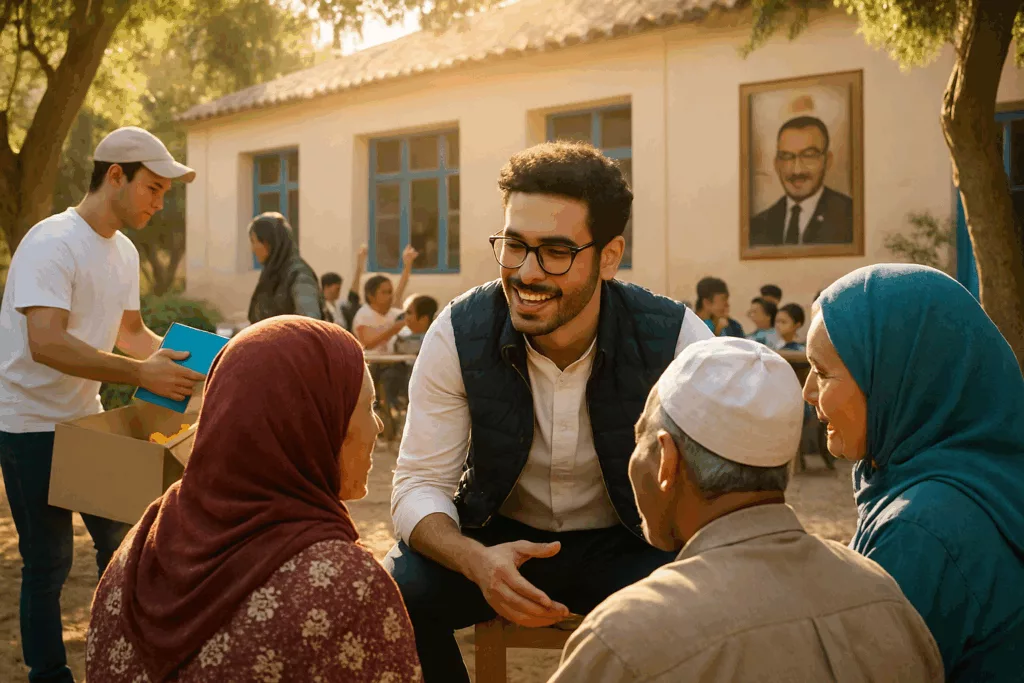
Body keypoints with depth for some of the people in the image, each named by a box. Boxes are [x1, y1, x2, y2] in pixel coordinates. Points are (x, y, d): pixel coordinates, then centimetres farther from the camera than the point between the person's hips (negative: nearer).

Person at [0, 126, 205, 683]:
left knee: (120, 539, 15)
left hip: (85, 418, 8)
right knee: (48, 563, 1)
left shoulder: (124, 252, 5)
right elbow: (47, 344, -32)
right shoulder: (52, 243, -22)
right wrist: (140, 373, -34)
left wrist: (178, 357, -1)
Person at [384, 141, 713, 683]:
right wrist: (476, 560, -35)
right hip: (498, 536, 1)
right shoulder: (459, 334, -16)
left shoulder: (675, 340, -19)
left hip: (627, 546, -1)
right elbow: (420, 484, -13)